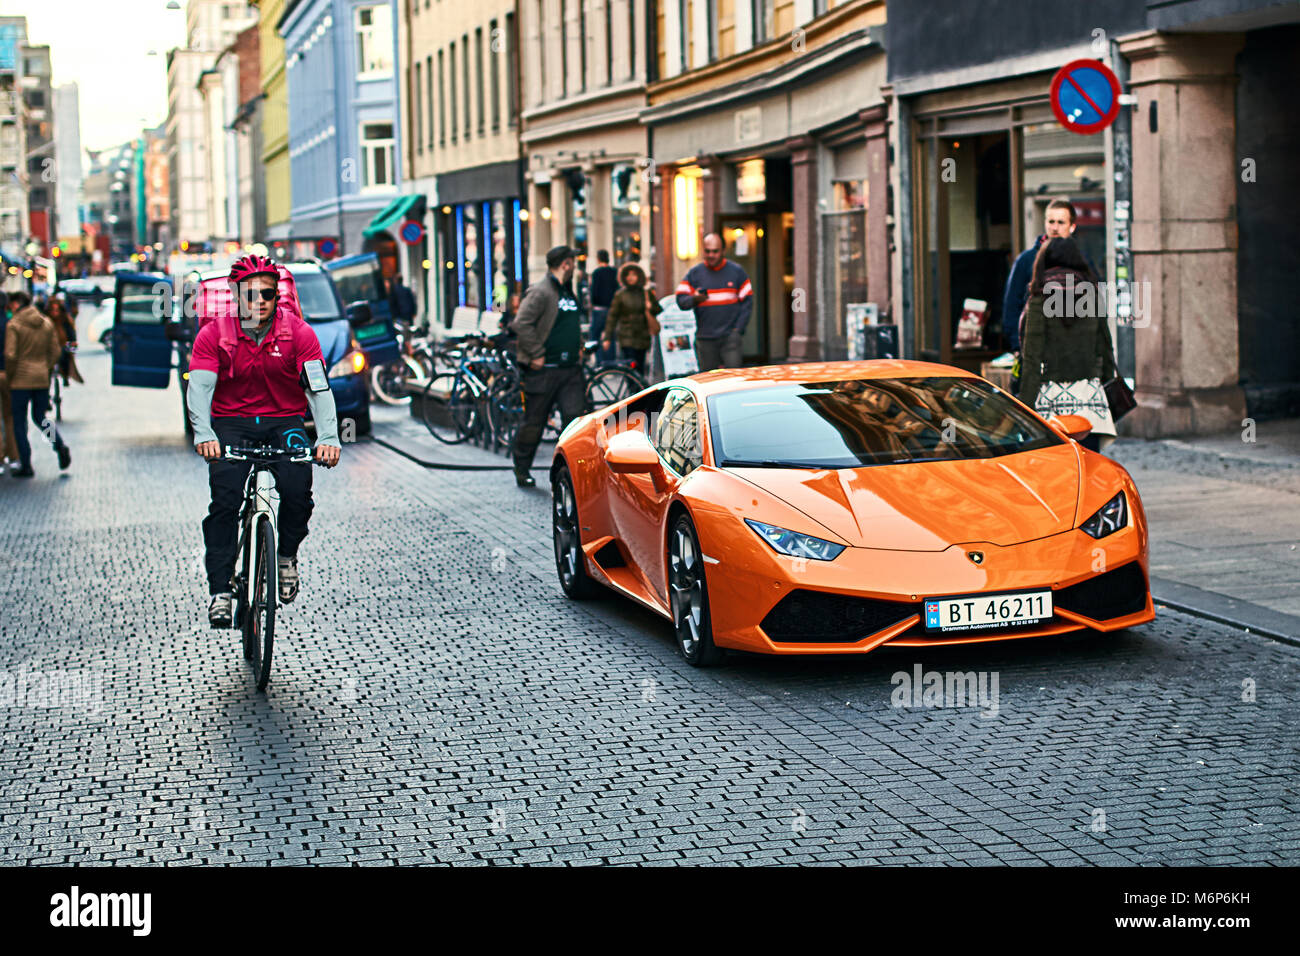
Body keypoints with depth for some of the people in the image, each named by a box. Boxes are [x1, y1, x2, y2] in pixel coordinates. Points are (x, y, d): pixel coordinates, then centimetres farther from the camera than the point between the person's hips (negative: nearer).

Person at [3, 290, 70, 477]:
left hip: (21, 380, -5)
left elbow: (10, 355, -16)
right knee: (40, 417, 19)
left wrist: (9, 375, -2)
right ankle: (60, 446, -5)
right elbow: (55, 351, 6)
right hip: (42, 379, 5)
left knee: (19, 422, 4)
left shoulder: (13, 325, -10)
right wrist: (46, 370, 12)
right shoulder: (47, 323, 6)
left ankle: (25, 466, 4)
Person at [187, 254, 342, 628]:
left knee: (297, 490, -24)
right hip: (231, 423, 0)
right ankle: (219, 591, -16)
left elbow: (318, 387, -16)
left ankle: (287, 556, 4)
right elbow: (199, 387, -18)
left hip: (284, 422, 0)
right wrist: (203, 435, -37)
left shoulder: (298, 332, -9)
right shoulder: (214, 334, -9)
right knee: (224, 500, -20)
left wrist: (328, 437, -33)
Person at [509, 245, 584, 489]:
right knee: (534, 422, 2)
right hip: (544, 369, -7)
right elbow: (521, 324, -21)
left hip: (570, 369, 7)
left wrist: (578, 347, 18)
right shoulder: (540, 292, -11)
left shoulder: (569, 293, 17)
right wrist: (536, 354, -19)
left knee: (576, 417, -3)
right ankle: (522, 468, 18)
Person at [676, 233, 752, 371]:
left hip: (730, 336, -1)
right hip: (705, 338, 1)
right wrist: (694, 299, -21)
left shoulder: (736, 271, 6)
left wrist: (738, 328, -2)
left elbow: (747, 301, 7)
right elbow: (681, 301, 2)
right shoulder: (694, 273, 7)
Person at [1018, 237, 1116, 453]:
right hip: (1089, 392, 4)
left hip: (1051, 392, -4)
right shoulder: (1091, 295, 8)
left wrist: (1026, 403, -4)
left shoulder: (1040, 299, -3)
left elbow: (1032, 356, -6)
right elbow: (1105, 350, 11)